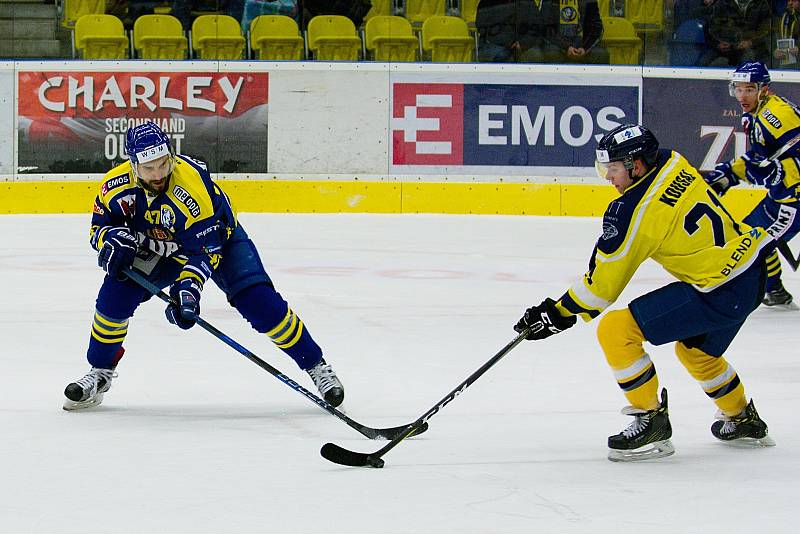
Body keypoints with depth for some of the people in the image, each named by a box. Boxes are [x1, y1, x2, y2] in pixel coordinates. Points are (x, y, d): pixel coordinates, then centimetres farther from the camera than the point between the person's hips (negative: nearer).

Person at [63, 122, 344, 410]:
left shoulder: (193, 183, -37)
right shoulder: (116, 184, -23)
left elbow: (204, 249, -33)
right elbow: (99, 226, -7)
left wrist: (188, 286, -47)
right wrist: (113, 239, -29)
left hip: (219, 237, -4)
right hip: (157, 249, 4)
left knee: (260, 302, -18)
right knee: (115, 293, -16)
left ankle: (316, 365, -4)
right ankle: (99, 374, 2)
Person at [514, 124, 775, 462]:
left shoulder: (633, 212, -19)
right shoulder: (673, 162, 3)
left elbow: (602, 284, -11)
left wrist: (559, 313, 0)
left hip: (721, 292, -10)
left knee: (616, 330, -9)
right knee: (695, 349, 34)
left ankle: (651, 421, -1)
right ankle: (743, 420, 50)